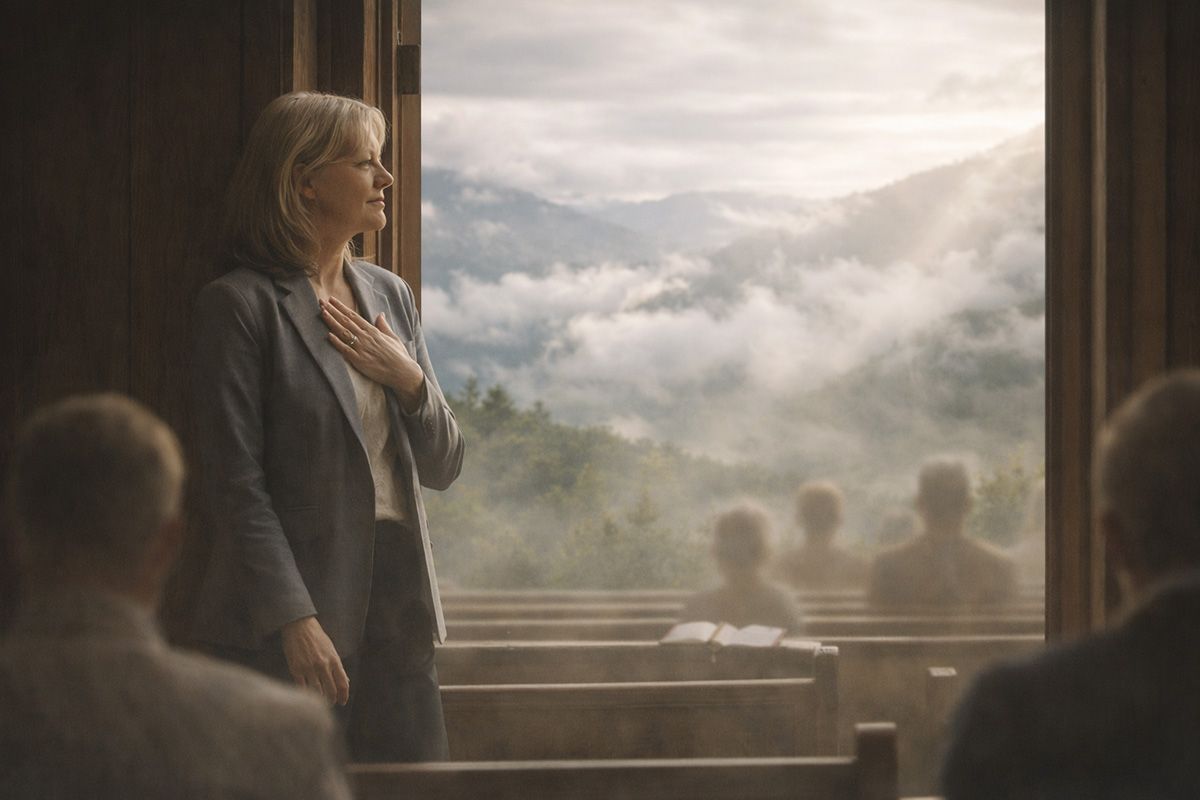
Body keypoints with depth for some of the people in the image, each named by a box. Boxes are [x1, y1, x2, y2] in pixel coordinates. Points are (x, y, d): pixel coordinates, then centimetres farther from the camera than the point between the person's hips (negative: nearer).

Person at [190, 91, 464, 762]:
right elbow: (236, 485, -12)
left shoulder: (390, 294, 13)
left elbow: (443, 467, 16)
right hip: (287, 625, -6)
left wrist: (409, 380, -3)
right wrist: (297, 621, -18)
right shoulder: (240, 305, -6)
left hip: (399, 601, 6)